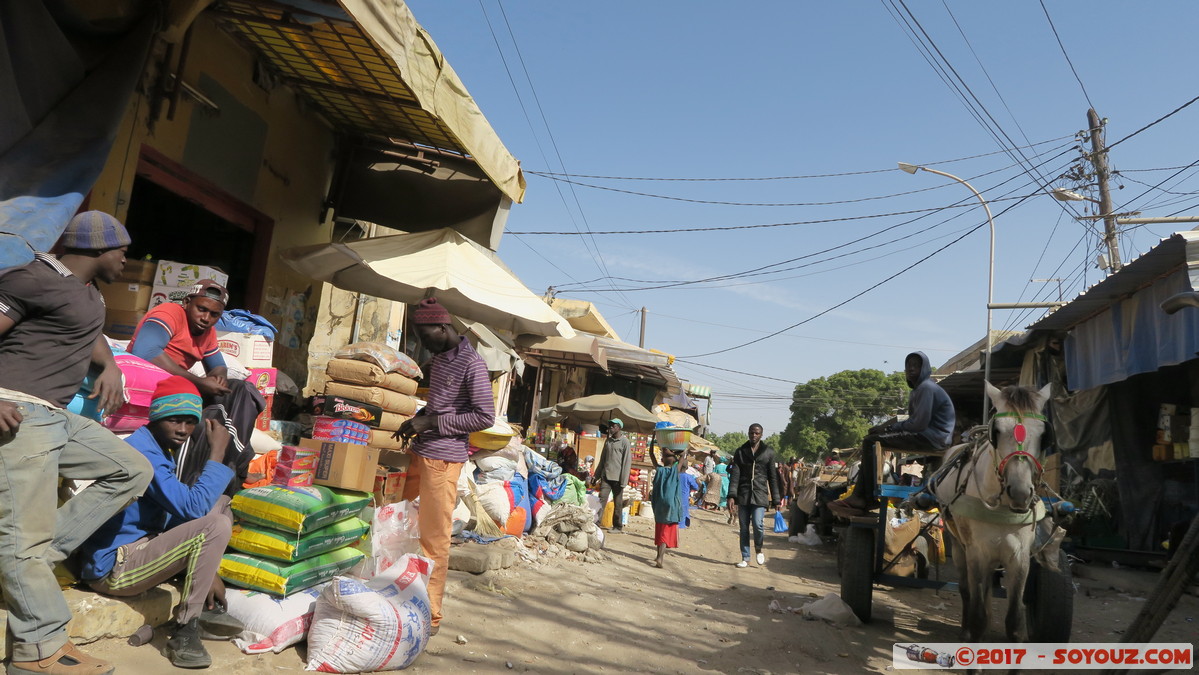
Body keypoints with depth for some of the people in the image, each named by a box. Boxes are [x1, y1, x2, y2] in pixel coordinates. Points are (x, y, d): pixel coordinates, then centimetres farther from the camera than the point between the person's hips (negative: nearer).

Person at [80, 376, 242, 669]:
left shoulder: (160, 450, 11)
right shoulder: (142, 452, -21)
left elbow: (180, 511, 15)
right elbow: (193, 507, -29)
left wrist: (205, 568, 8)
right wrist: (217, 454, -20)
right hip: (114, 568, -10)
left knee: (220, 504, 10)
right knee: (216, 525, -25)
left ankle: (205, 605, 8)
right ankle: (185, 632, -14)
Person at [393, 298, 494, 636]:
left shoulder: (471, 364, -15)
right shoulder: (438, 357, 13)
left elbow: (485, 417, -18)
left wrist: (432, 423, -18)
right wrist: (417, 420, 7)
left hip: (443, 458, -9)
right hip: (419, 451, 9)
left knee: (434, 538, -3)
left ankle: (430, 616, 8)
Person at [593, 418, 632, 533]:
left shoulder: (624, 442, -5)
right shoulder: (608, 441, 14)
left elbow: (627, 462, -9)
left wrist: (624, 480, -14)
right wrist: (597, 475, 15)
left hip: (617, 478, -5)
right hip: (606, 476, 5)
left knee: (618, 503, 4)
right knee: (601, 499, -6)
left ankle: (618, 526, 13)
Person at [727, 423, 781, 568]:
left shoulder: (768, 453, 6)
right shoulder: (740, 452, 7)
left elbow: (773, 477, 9)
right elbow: (735, 475, 1)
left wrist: (776, 500, 6)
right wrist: (732, 496, -9)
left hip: (760, 495, -1)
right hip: (743, 495, 2)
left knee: (757, 524, -15)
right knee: (744, 528, 5)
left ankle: (758, 549, 13)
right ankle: (745, 558, 17)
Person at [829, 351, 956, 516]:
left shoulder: (927, 388, -12)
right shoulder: (918, 389, 21)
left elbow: (919, 423, -20)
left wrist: (889, 427, -10)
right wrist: (888, 426, 3)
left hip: (931, 437, -11)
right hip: (925, 435, 11)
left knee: (871, 442, -18)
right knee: (870, 440, 8)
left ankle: (869, 499, -14)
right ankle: (858, 496, -5)